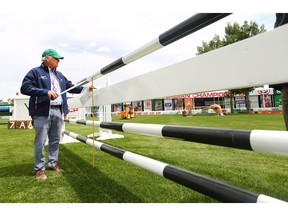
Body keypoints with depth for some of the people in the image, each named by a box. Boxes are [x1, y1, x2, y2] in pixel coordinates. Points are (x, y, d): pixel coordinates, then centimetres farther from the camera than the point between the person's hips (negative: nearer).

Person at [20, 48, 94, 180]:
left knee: (55, 140, 13)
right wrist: (46, 92, -20)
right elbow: (25, 88, -10)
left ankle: (53, 164, 25)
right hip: (43, 112, -6)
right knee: (40, 141, -2)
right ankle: (39, 168, 10)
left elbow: (71, 87, 22)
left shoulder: (59, 75, 21)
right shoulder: (35, 72, 0)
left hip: (58, 112, 7)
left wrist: (85, 89, 11)